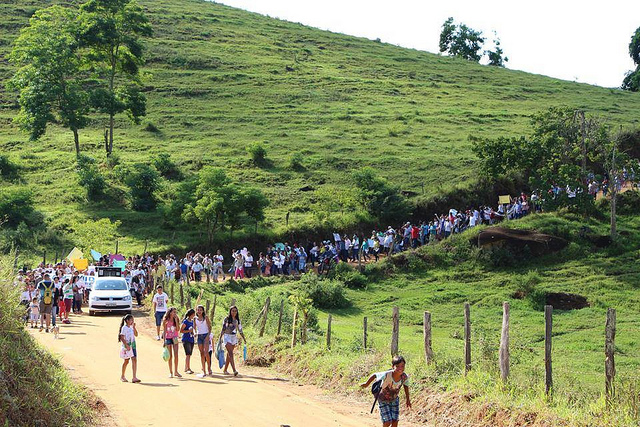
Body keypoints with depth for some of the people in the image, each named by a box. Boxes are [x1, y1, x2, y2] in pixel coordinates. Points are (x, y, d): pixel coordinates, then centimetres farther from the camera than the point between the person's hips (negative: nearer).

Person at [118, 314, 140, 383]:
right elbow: (122, 338, -15)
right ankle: (122, 376, 21)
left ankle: (134, 378, -8)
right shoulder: (124, 328, -10)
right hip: (127, 347, -6)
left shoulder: (131, 327, 12)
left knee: (134, 360, -5)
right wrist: (126, 345, -22)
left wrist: (134, 327, 2)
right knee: (126, 361, 3)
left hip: (133, 346, 6)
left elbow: (136, 334, 13)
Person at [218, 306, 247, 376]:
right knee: (231, 354, -15)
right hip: (227, 337, -5)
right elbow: (223, 329, -1)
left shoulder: (237, 320, 9)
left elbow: (240, 330, 13)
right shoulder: (226, 319, -3)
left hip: (234, 338, 5)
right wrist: (220, 338, -5)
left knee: (229, 354, 10)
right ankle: (234, 370, -26)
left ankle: (225, 370, 19)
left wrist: (244, 339, 10)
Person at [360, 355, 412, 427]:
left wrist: (408, 399, 8)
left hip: (394, 400, 4)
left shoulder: (405, 377, -22)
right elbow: (374, 375, -17)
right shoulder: (387, 375, -35)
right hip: (383, 401, -4)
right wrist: (366, 384, -1)